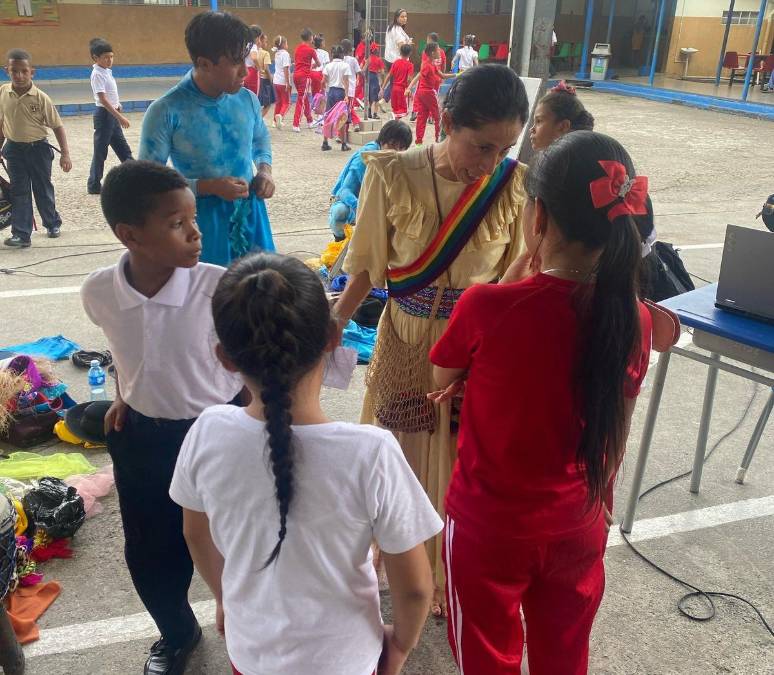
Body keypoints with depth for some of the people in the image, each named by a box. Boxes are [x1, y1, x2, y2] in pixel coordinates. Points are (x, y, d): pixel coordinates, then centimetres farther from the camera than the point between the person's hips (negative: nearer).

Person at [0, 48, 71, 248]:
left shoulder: (40, 98, -12)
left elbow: (57, 126, -7)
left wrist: (65, 153, -11)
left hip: (38, 148, -2)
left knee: (43, 189, 12)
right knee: (19, 192, 2)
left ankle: (53, 224, 34)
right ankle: (21, 234, 3)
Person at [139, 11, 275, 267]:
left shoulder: (247, 99, 1)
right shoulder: (167, 111, -15)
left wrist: (264, 170, 0)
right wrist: (210, 187, -20)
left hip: (250, 216, 5)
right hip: (201, 221, -5)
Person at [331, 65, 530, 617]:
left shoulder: (516, 185, -12)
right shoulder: (394, 175, -14)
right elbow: (368, 265, -3)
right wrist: (334, 325, -2)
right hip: (407, 341, 0)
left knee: (459, 466, 13)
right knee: (400, 455, 15)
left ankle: (449, 578, 39)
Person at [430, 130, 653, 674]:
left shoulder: (487, 307, -26)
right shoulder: (635, 320, -13)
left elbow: (444, 376, -4)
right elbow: (616, 436, 1)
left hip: (490, 526, -3)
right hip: (581, 528, 4)